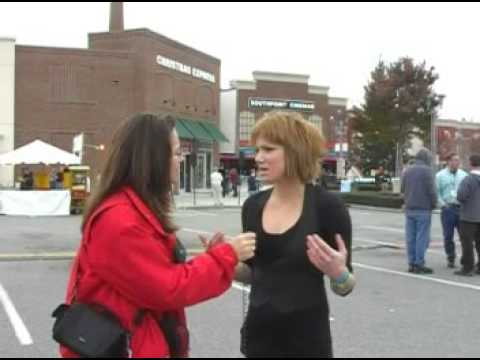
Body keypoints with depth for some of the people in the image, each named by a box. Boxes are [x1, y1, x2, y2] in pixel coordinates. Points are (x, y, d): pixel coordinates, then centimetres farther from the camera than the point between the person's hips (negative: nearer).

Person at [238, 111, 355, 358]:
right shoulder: (253, 206, -1)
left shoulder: (327, 207, -14)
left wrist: (338, 273, -26)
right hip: (259, 334, 4)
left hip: (307, 338, -4)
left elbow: (344, 288, -6)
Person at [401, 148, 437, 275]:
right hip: (423, 209, -7)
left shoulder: (408, 170, 11)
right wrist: (434, 204, 1)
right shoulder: (427, 170, -9)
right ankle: (419, 264, -3)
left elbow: (403, 189, 14)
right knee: (422, 237, -3)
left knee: (411, 237, 8)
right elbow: (431, 190, -13)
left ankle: (412, 263, 11)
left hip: (409, 209, 7)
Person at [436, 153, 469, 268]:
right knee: (448, 236, 4)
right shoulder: (440, 175, 3)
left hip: (462, 208, 1)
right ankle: (451, 259, 17)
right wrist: (443, 204, -9)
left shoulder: (464, 175, 8)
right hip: (448, 209, -1)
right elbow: (436, 192, 1)